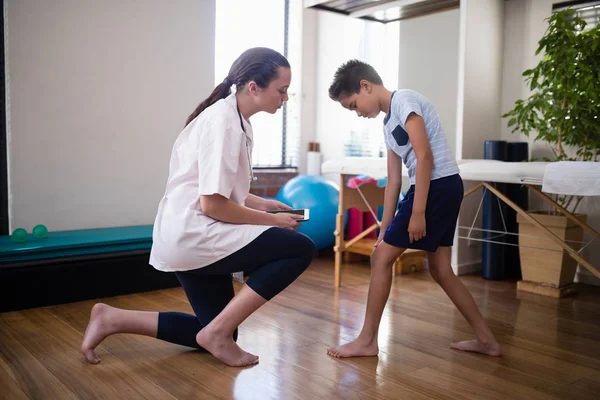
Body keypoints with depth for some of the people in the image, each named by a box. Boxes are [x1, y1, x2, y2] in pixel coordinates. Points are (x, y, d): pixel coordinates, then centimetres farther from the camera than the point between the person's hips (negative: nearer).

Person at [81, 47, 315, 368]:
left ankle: (112, 319, 16)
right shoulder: (223, 121, -18)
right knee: (300, 249, -13)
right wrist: (272, 220, -11)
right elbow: (212, 204, -22)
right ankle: (218, 332, -8)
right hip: (192, 236, -10)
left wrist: (263, 204, 7)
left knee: (218, 333, 18)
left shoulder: (234, 119, 11)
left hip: (186, 239, 10)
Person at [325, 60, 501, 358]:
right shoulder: (389, 124, 20)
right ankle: (486, 340, 24)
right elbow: (393, 181, 17)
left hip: (439, 185, -10)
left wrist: (417, 212, -19)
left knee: (382, 257, -5)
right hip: (444, 189, 10)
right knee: (440, 270, 14)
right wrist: (384, 231, 15)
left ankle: (367, 341, 5)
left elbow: (425, 157, -17)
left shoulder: (404, 100, -7)